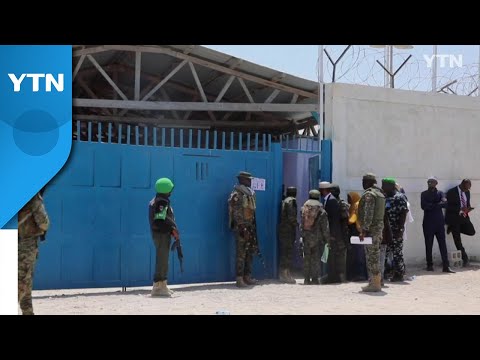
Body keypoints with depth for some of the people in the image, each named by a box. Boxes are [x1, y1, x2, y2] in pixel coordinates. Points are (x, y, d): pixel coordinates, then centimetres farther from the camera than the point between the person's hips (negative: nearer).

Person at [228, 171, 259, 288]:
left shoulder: (250, 194, 17)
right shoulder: (236, 194, -9)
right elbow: (235, 212, -15)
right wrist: (240, 228, -20)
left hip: (250, 227, 9)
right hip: (241, 227, -9)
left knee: (250, 253, 10)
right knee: (241, 254, -8)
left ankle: (248, 277, 17)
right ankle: (240, 279, -6)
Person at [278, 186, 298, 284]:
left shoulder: (284, 201, 16)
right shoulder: (291, 201, -10)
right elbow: (291, 216, -17)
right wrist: (297, 224, -3)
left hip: (283, 229, 9)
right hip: (289, 230, -9)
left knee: (284, 252, 11)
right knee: (288, 252, -7)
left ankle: (283, 274, 15)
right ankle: (286, 274, -8)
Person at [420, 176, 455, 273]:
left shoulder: (440, 193, 10)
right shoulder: (424, 194, 6)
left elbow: (445, 203, -10)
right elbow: (423, 206, -11)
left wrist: (432, 205, -18)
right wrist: (437, 205, -12)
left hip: (439, 222, 1)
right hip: (428, 223, -1)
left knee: (443, 244, -3)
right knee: (428, 245, 4)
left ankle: (446, 266, -4)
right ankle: (429, 265, 12)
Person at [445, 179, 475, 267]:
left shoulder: (467, 192, 7)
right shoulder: (451, 192, -13)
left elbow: (467, 204, 17)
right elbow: (448, 207, -15)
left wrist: (468, 209, -7)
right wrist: (460, 209, -27)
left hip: (464, 217, 6)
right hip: (454, 218, -6)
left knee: (471, 232, -11)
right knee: (457, 240, -1)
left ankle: (453, 228, 11)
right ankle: (464, 258, 12)